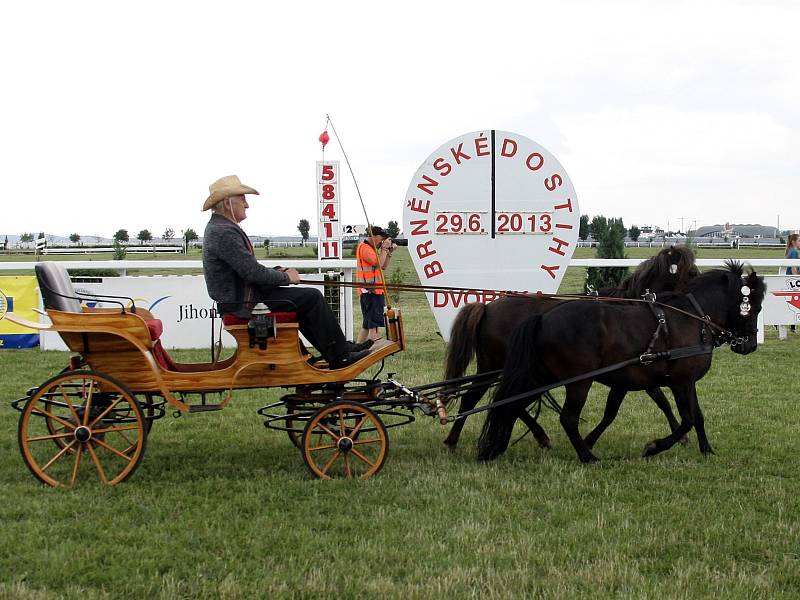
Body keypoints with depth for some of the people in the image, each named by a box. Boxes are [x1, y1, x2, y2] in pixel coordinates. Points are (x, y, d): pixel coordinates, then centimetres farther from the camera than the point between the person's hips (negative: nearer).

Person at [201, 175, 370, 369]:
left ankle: (340, 348, 18)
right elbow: (253, 272, -24)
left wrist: (275, 272, 8)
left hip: (235, 299, 11)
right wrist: (285, 277, -9)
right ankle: (340, 356, -1)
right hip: (244, 304, -11)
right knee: (312, 297, -9)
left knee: (306, 298, 18)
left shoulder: (217, 227, 15)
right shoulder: (225, 233, -21)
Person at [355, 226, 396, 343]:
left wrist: (389, 252, 11)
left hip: (375, 291, 11)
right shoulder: (364, 248, -11)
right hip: (370, 291, -11)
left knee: (367, 325, 13)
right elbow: (378, 263, -22)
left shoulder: (372, 249, 21)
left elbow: (383, 267, 22)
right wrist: (384, 248, -11)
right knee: (373, 325, -14)